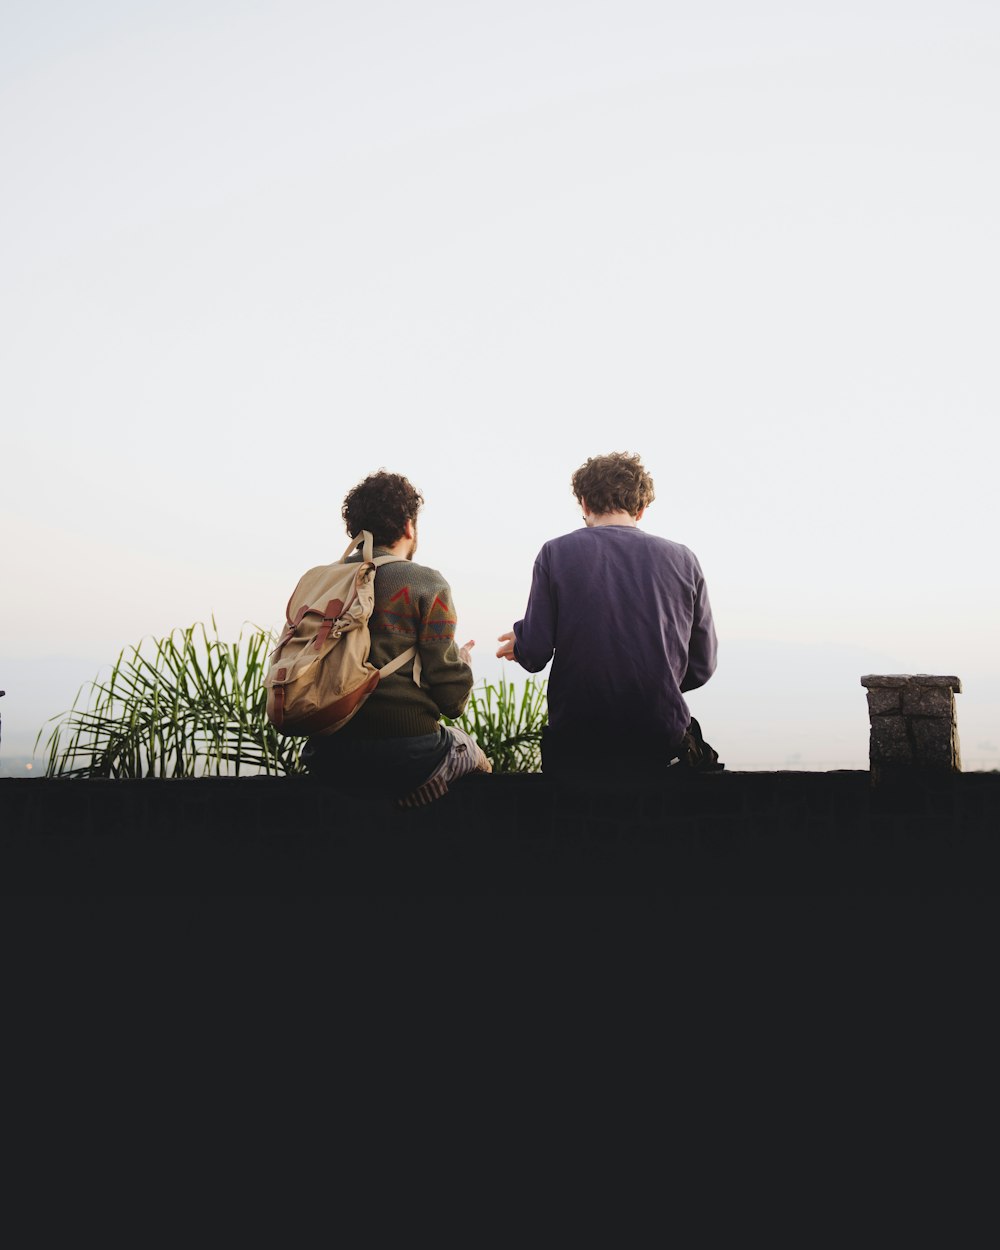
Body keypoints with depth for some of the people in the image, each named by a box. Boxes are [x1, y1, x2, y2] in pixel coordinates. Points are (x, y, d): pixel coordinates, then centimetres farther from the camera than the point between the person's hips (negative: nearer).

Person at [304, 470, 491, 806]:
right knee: (476, 756, 27)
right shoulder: (427, 583, -6)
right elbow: (450, 697, -9)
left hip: (328, 758, 5)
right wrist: (463, 663, 13)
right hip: (405, 755, -5)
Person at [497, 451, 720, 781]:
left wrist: (519, 640, 17)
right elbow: (702, 667, 6)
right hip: (660, 740, 1)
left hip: (576, 745, -1)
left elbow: (535, 655, -6)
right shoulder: (683, 560, 3)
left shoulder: (556, 553, -1)